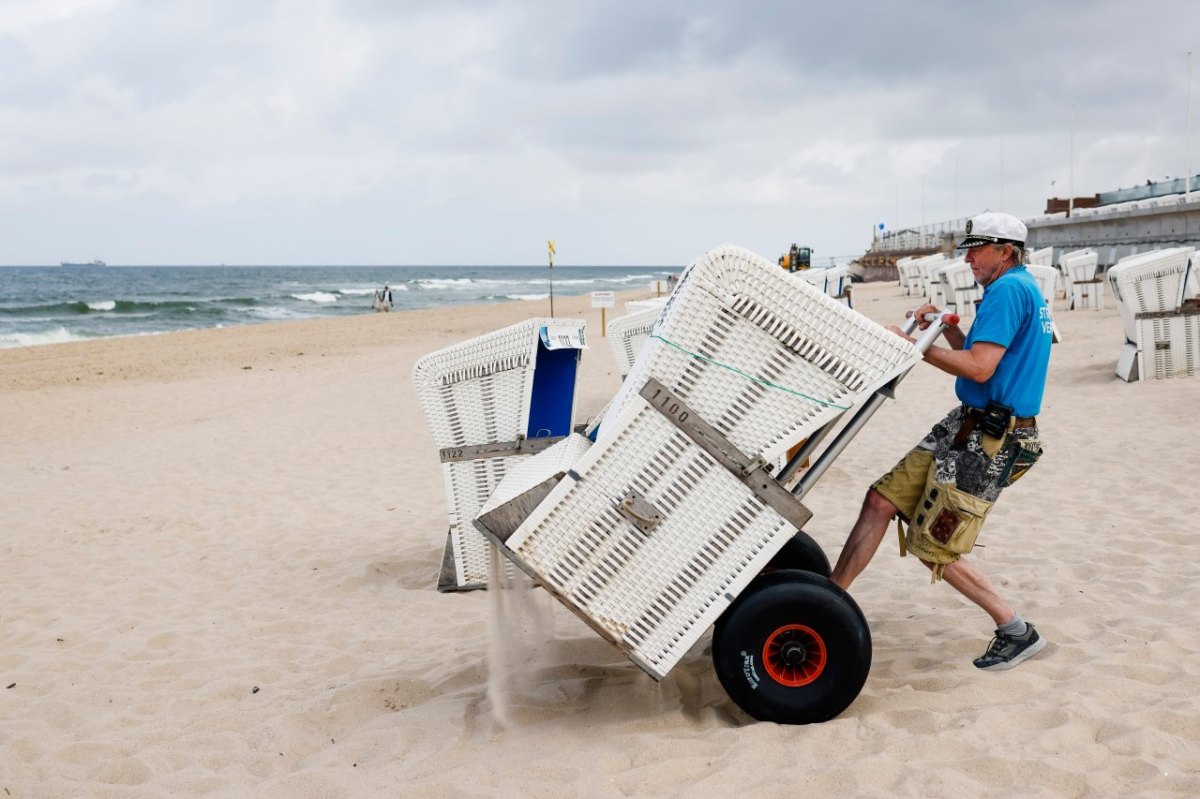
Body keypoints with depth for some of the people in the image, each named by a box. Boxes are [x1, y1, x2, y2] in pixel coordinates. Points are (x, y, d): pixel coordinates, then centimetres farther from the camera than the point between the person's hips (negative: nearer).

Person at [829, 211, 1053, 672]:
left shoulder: (1009, 289, -14)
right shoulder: (1022, 289, 18)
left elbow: (979, 369, -22)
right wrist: (945, 327, 11)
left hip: (989, 440, -10)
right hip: (966, 426, 10)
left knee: (935, 548, -4)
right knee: (881, 499, 5)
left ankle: (1017, 633, 11)